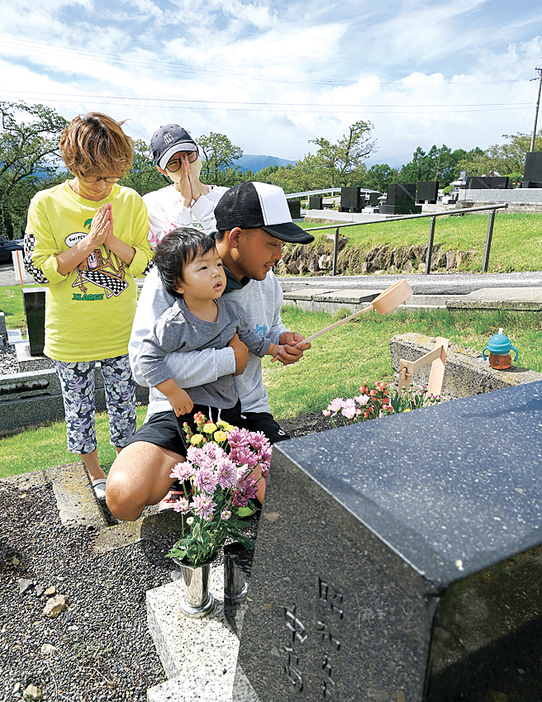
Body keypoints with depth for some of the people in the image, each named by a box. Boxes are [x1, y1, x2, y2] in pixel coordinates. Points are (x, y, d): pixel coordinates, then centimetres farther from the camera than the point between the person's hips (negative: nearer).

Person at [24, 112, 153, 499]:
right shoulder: (47, 204, -9)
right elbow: (40, 268, -11)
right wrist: (89, 243, -22)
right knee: (79, 408, 14)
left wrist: (112, 240, -20)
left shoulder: (130, 201, -4)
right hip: (71, 335, -1)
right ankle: (94, 471, 37)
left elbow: (145, 263, -3)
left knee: (124, 402, 15)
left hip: (122, 332, 1)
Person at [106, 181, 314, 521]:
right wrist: (229, 359, -24)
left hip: (248, 411, 4)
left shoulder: (266, 281, 2)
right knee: (124, 496, -27)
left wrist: (282, 339, -3)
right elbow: (144, 364, -26)